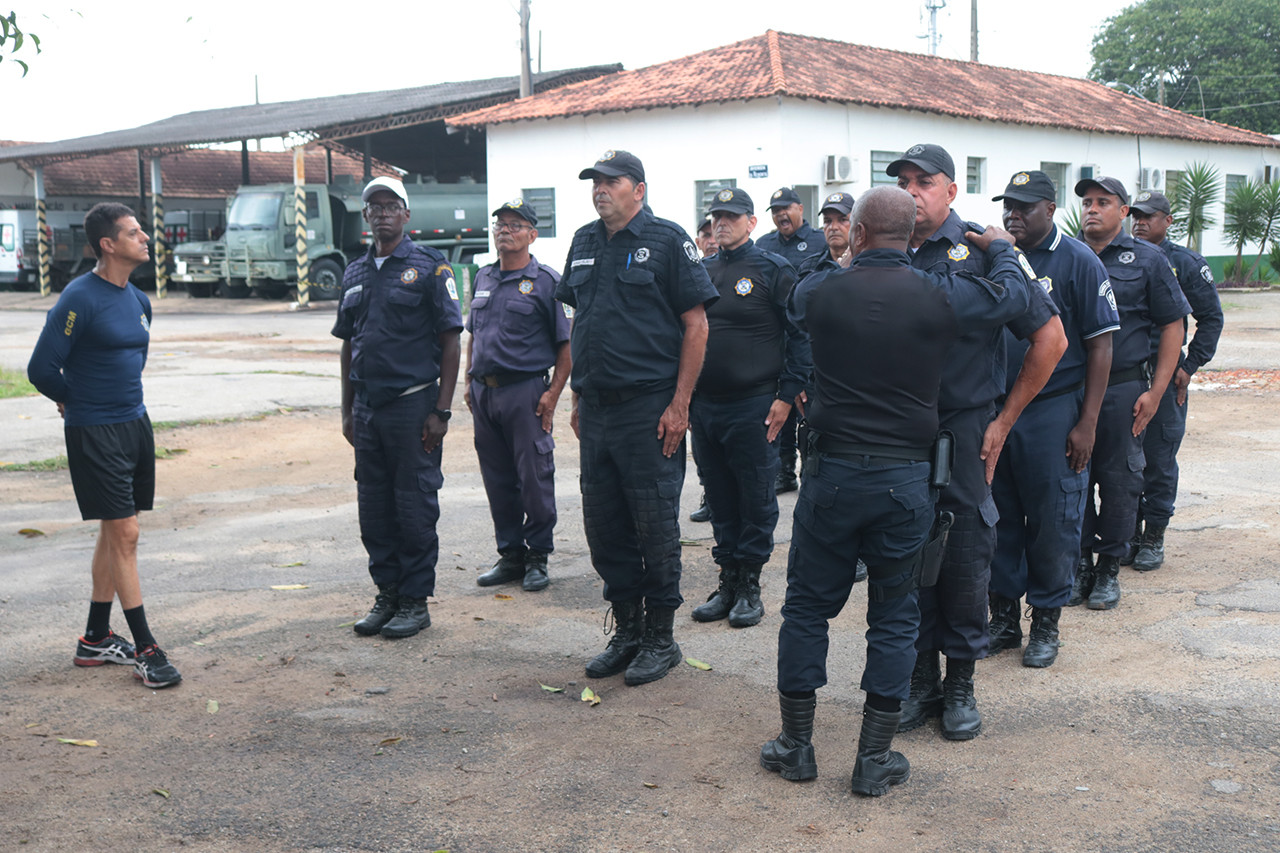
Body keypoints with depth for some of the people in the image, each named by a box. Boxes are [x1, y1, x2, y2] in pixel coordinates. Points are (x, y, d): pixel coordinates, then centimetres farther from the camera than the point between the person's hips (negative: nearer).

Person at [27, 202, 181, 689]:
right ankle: (145, 651, -2)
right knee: (124, 534, -7)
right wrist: (77, 402, 2)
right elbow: (42, 369, -15)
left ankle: (96, 640, 24)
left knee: (114, 534, 13)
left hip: (135, 425, 8)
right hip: (94, 433, -8)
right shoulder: (80, 298, -16)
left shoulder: (137, 299, 9)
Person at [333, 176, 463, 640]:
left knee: (415, 505, 0)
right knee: (374, 506, 10)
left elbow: (450, 341, -6)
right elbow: (349, 345, 18)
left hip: (413, 404, -5)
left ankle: (415, 601, 11)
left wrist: (441, 411, -12)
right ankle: (387, 594, 23)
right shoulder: (355, 273, 13)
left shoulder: (429, 267, -4)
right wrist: (348, 410, 14)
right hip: (367, 406, 6)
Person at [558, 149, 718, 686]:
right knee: (603, 525, 10)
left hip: (649, 408, -6)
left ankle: (660, 637, 14)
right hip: (596, 408, 6)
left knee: (655, 524, 1)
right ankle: (626, 629, 25)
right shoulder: (584, 244, 14)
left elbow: (696, 325, -8)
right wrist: (577, 399, 15)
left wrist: (679, 404, -13)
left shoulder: (667, 241, -5)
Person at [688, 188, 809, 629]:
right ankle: (728, 581, 21)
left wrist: (787, 396, -11)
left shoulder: (774, 270, -4)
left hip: (753, 406, -5)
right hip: (704, 406, 5)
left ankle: (750, 585, 12)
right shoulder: (701, 272, 11)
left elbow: (800, 336, -5)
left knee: (756, 500, 3)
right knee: (720, 499, 11)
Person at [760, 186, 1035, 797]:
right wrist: (1001, 248, 32)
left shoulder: (818, 293, -5)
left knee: (806, 607, 13)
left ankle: (796, 746, 21)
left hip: (831, 473, 0)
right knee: (894, 616, 11)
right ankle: (874, 759, 15)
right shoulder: (942, 296, -5)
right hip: (906, 479, 0)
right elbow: (1014, 295, 11)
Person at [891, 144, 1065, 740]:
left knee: (965, 559, 4)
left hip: (964, 429, -3)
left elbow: (1050, 339, -3)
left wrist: (1003, 420, -3)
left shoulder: (983, 251, -5)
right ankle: (920, 679, 21)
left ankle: (960, 684, 18)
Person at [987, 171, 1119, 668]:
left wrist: (1087, 423, -10)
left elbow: (1101, 347, -5)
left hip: (1053, 413, -4)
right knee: (997, 519, 9)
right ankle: (1004, 619, 22)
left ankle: (1046, 623, 16)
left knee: (1051, 524, 2)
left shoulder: (1078, 262, -3)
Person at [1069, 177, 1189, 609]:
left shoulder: (1147, 260, 2)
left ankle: (1108, 569, 16)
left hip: (1123, 389, -2)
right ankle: (1080, 565, 17)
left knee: (1119, 480, 3)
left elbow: (1172, 326, 2)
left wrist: (1155, 391, -6)